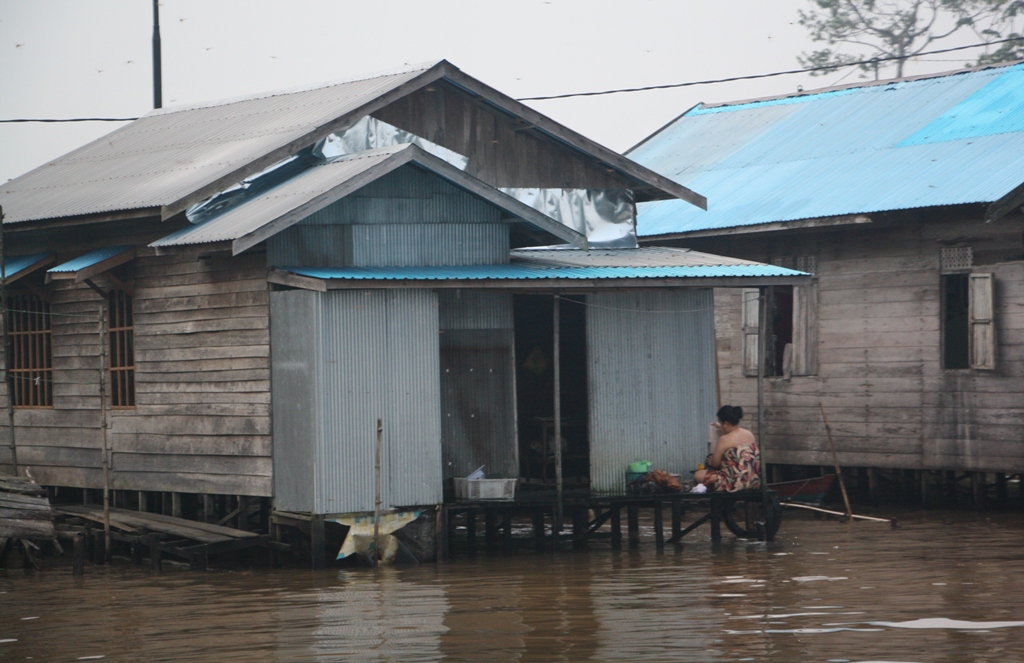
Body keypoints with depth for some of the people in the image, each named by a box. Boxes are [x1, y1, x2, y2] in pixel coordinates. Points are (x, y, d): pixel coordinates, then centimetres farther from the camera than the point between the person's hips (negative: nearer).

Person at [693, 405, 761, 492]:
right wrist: (722, 432, 29)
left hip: (735, 484, -9)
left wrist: (709, 461, 17)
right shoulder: (749, 434, 7)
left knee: (698, 475, 2)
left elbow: (715, 463, -5)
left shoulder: (724, 440, -15)